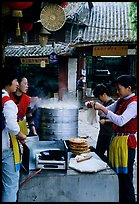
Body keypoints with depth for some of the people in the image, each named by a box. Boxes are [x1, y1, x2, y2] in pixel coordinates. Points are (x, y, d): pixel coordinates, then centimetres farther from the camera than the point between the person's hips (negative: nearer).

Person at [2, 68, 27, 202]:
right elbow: (12, 127, -25)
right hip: (7, 148, -8)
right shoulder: (8, 102, -17)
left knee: (5, 183, 19)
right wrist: (21, 136, -7)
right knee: (10, 185, 1)